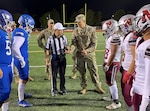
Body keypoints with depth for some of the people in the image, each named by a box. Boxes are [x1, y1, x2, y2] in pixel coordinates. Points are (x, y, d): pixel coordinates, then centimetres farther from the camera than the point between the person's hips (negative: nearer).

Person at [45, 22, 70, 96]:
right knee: (54, 75, 1)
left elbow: (66, 46, 16)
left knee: (62, 74, 11)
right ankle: (54, 90, 12)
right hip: (55, 59, -3)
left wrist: (67, 50, -6)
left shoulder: (64, 37, 0)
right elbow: (47, 50, -6)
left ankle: (62, 89, 25)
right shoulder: (51, 39, -12)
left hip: (63, 58, 4)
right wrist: (47, 60, -6)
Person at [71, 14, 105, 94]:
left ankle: (98, 86, 18)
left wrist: (87, 51, -17)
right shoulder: (76, 31, 3)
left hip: (90, 54, -2)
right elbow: (74, 42, 5)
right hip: (79, 54, 2)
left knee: (93, 70, 3)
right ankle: (84, 87, 22)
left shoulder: (91, 30, -5)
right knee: (82, 72, 9)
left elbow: (94, 44, -6)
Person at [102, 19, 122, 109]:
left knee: (111, 82, -5)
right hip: (110, 62, 10)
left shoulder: (115, 37, -21)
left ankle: (116, 102, 3)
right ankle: (113, 96, 36)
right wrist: (106, 63, 19)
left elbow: (113, 54, -22)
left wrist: (107, 65, -18)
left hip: (113, 63, -9)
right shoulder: (111, 37, 10)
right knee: (111, 81, 20)